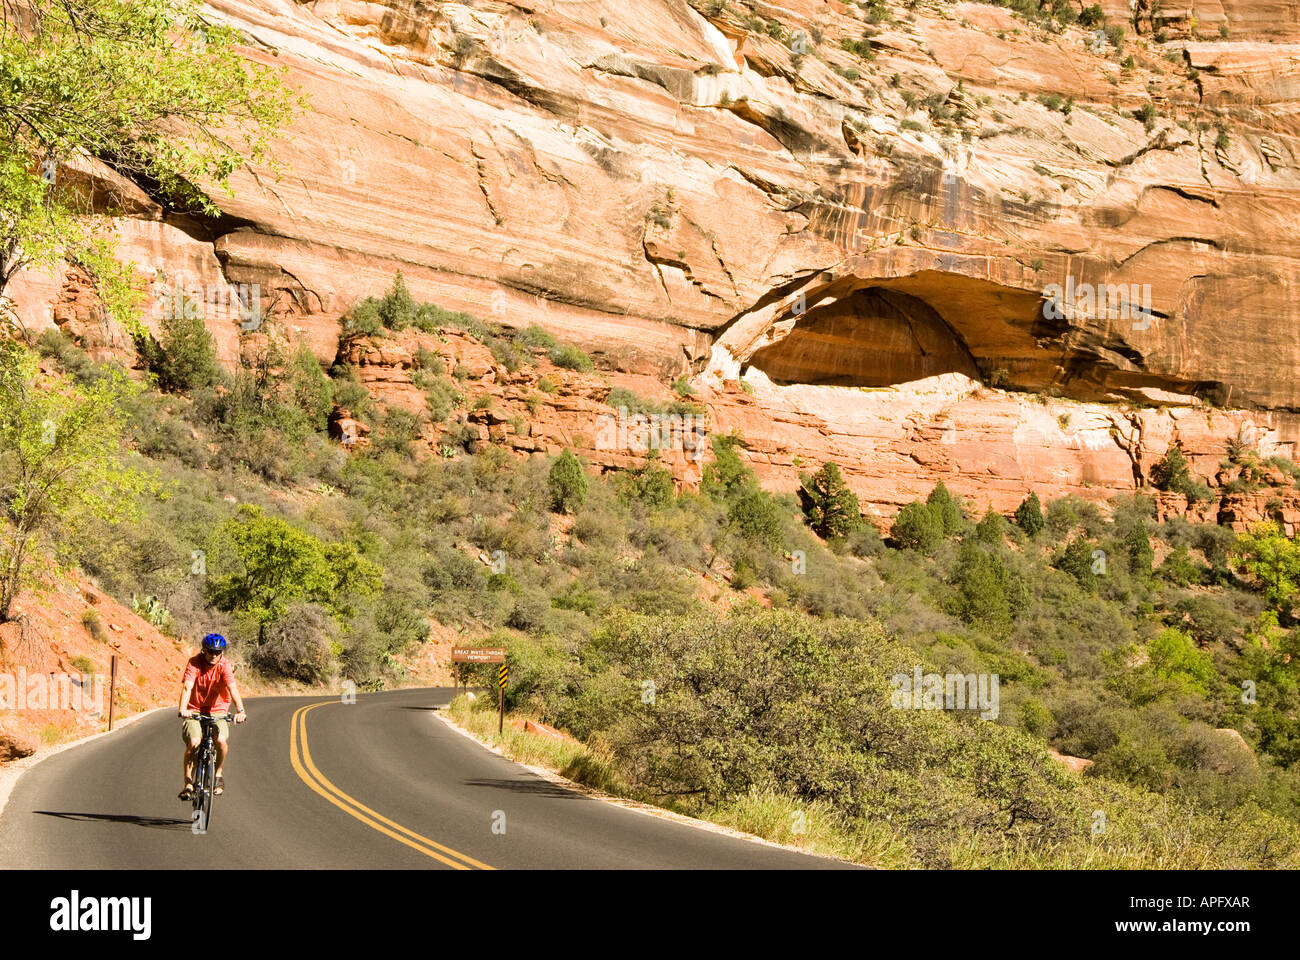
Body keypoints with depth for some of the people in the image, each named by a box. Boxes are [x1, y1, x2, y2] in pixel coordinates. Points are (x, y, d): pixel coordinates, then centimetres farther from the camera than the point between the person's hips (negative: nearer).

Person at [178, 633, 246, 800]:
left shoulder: (224, 665, -14)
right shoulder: (194, 663, -15)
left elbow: (233, 688, -27)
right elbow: (187, 687, -27)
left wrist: (240, 710, -43)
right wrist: (183, 709, -44)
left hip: (217, 710, 0)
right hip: (194, 710, 0)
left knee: (221, 740, -24)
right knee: (193, 742, -22)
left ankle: (218, 774, 3)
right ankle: (188, 784, -9)